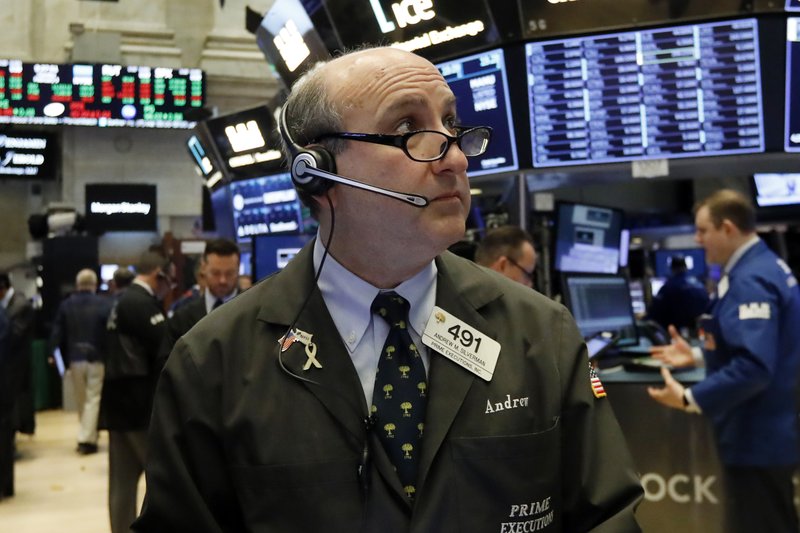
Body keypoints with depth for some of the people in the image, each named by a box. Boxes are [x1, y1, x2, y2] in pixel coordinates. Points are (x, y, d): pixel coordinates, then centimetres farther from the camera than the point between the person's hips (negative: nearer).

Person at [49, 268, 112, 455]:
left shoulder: (66, 305, 1)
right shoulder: (105, 304, -8)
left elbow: (57, 334, 3)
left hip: (75, 358, 3)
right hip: (97, 359, -3)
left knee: (81, 400, 16)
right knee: (93, 399, 1)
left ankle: (88, 436, 24)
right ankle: (86, 439, -5)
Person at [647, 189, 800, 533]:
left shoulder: (749, 280, -24)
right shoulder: (764, 266, 9)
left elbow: (754, 366, -32)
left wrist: (690, 399, -25)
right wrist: (700, 355, 17)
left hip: (757, 437, -10)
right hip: (765, 431, 10)